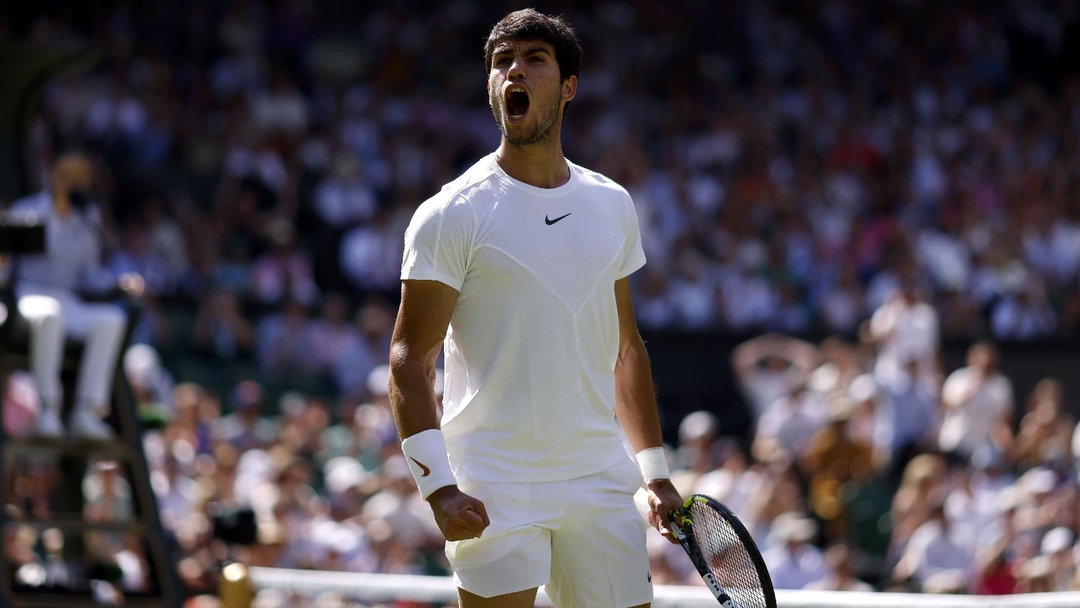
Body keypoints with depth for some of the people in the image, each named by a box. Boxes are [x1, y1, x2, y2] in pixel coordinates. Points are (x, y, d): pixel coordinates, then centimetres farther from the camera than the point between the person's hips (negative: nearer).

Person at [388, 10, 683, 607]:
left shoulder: (612, 205, 12)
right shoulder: (452, 215, -4)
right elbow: (409, 359, -7)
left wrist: (655, 472, 15)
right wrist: (439, 486, -18)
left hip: (601, 485, 5)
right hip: (495, 490, -5)